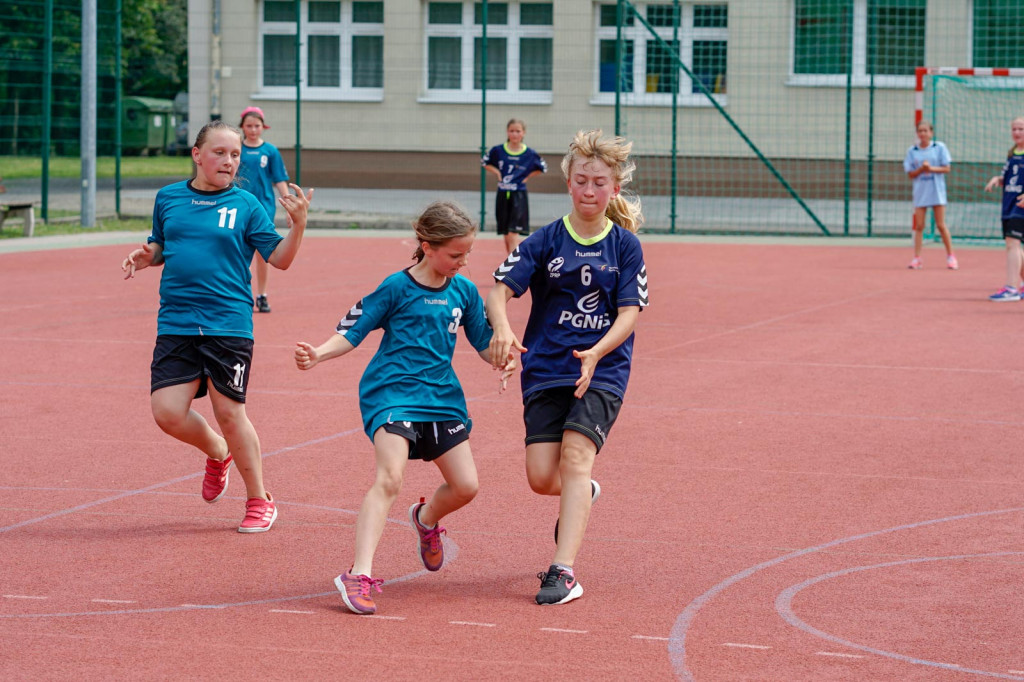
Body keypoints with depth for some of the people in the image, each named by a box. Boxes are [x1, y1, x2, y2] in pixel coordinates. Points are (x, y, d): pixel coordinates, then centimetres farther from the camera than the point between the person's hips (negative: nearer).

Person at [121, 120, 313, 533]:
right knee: (168, 412, -6)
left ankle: (259, 501, 17)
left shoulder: (246, 206, 0)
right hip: (176, 324, 3)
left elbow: (280, 259, -1)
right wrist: (145, 256, 1)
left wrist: (298, 224, -17)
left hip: (228, 324, -3)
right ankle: (216, 453, 27)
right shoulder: (168, 198, 9)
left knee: (230, 413, -2)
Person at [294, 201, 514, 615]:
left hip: (441, 395, 6)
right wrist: (318, 354, -21)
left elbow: (483, 341, 16)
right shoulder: (397, 287, -6)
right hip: (392, 391, -6)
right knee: (390, 477, -25)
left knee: (465, 486, 4)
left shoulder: (464, 291, 8)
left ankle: (426, 519, 40)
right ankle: (359, 575, -29)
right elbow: (352, 332, -3)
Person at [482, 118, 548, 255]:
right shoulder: (498, 150, -1)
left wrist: (527, 176, 0)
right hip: (503, 195, 3)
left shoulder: (530, 154, -4)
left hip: (519, 196, -3)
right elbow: (486, 163, 17)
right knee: (506, 235, 9)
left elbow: (542, 168, 12)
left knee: (513, 234, -14)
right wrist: (497, 173, 1)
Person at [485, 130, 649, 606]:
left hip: (602, 370, -2)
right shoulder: (546, 241, 2)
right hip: (545, 368, 2)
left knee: (576, 455, -21)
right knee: (542, 478, -5)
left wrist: (595, 353, -23)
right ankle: (582, 496, 33)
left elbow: (629, 314, -5)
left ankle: (563, 570, -24)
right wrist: (503, 329, -28)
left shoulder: (625, 245, 1)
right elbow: (500, 290, -6)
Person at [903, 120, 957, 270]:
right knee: (919, 226, -1)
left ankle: (951, 256, 9)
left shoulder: (939, 147, 2)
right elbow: (910, 174, 3)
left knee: (941, 225, -1)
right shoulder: (912, 151, 5)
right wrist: (921, 169, -15)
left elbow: (947, 168, -1)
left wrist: (931, 168, -15)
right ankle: (917, 258, 1)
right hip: (920, 192, 1)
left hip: (936, 190, -1)